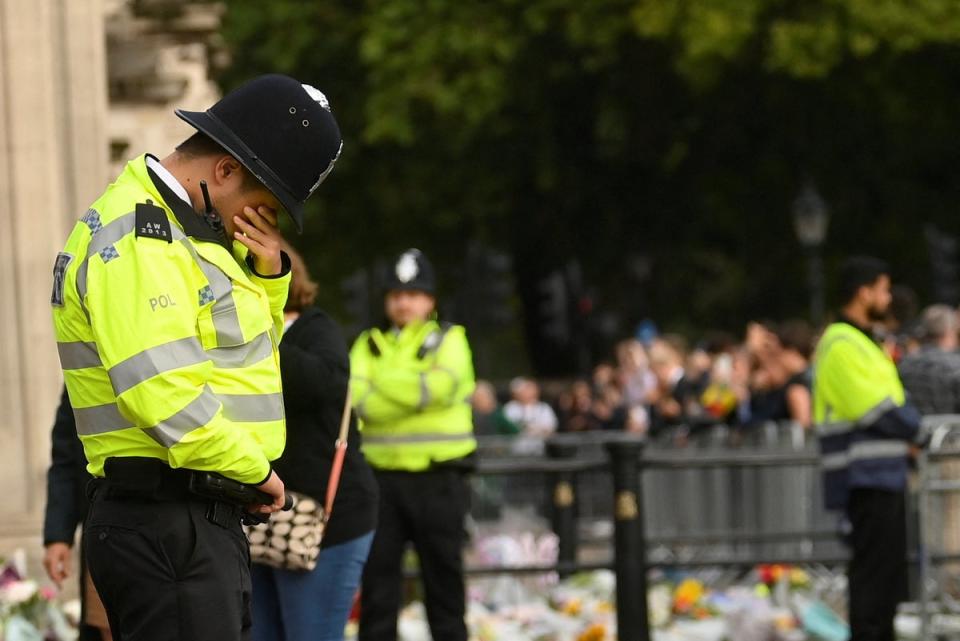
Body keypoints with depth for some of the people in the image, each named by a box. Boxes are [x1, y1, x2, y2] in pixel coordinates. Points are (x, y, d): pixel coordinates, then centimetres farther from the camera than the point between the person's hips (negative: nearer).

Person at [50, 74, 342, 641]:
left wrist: (269, 276, 8)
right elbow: (166, 398, -26)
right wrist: (256, 469, -12)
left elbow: (242, 350, 28)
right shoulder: (135, 239, -16)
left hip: (203, 518, 11)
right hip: (168, 525, -11)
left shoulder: (188, 230, 17)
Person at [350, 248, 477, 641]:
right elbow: (356, 399, -4)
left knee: (443, 572, 4)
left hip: (439, 478, -2)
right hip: (383, 472, 2)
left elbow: (443, 384, -14)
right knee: (378, 572, 1)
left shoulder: (448, 340, 7)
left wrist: (385, 387, -8)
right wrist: (416, 389, -14)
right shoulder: (369, 345, 13)